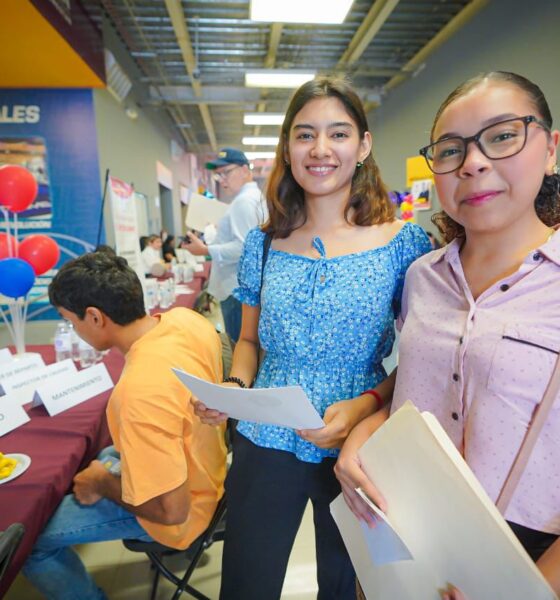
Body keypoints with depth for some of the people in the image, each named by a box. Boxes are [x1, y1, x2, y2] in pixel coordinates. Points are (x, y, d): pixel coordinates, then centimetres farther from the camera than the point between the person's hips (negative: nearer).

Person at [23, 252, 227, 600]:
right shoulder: (186, 318, -15)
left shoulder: (140, 392, -39)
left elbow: (170, 509, -31)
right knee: (96, 461, 27)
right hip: (201, 463, 8)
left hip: (181, 508, -7)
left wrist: (102, 485, -13)